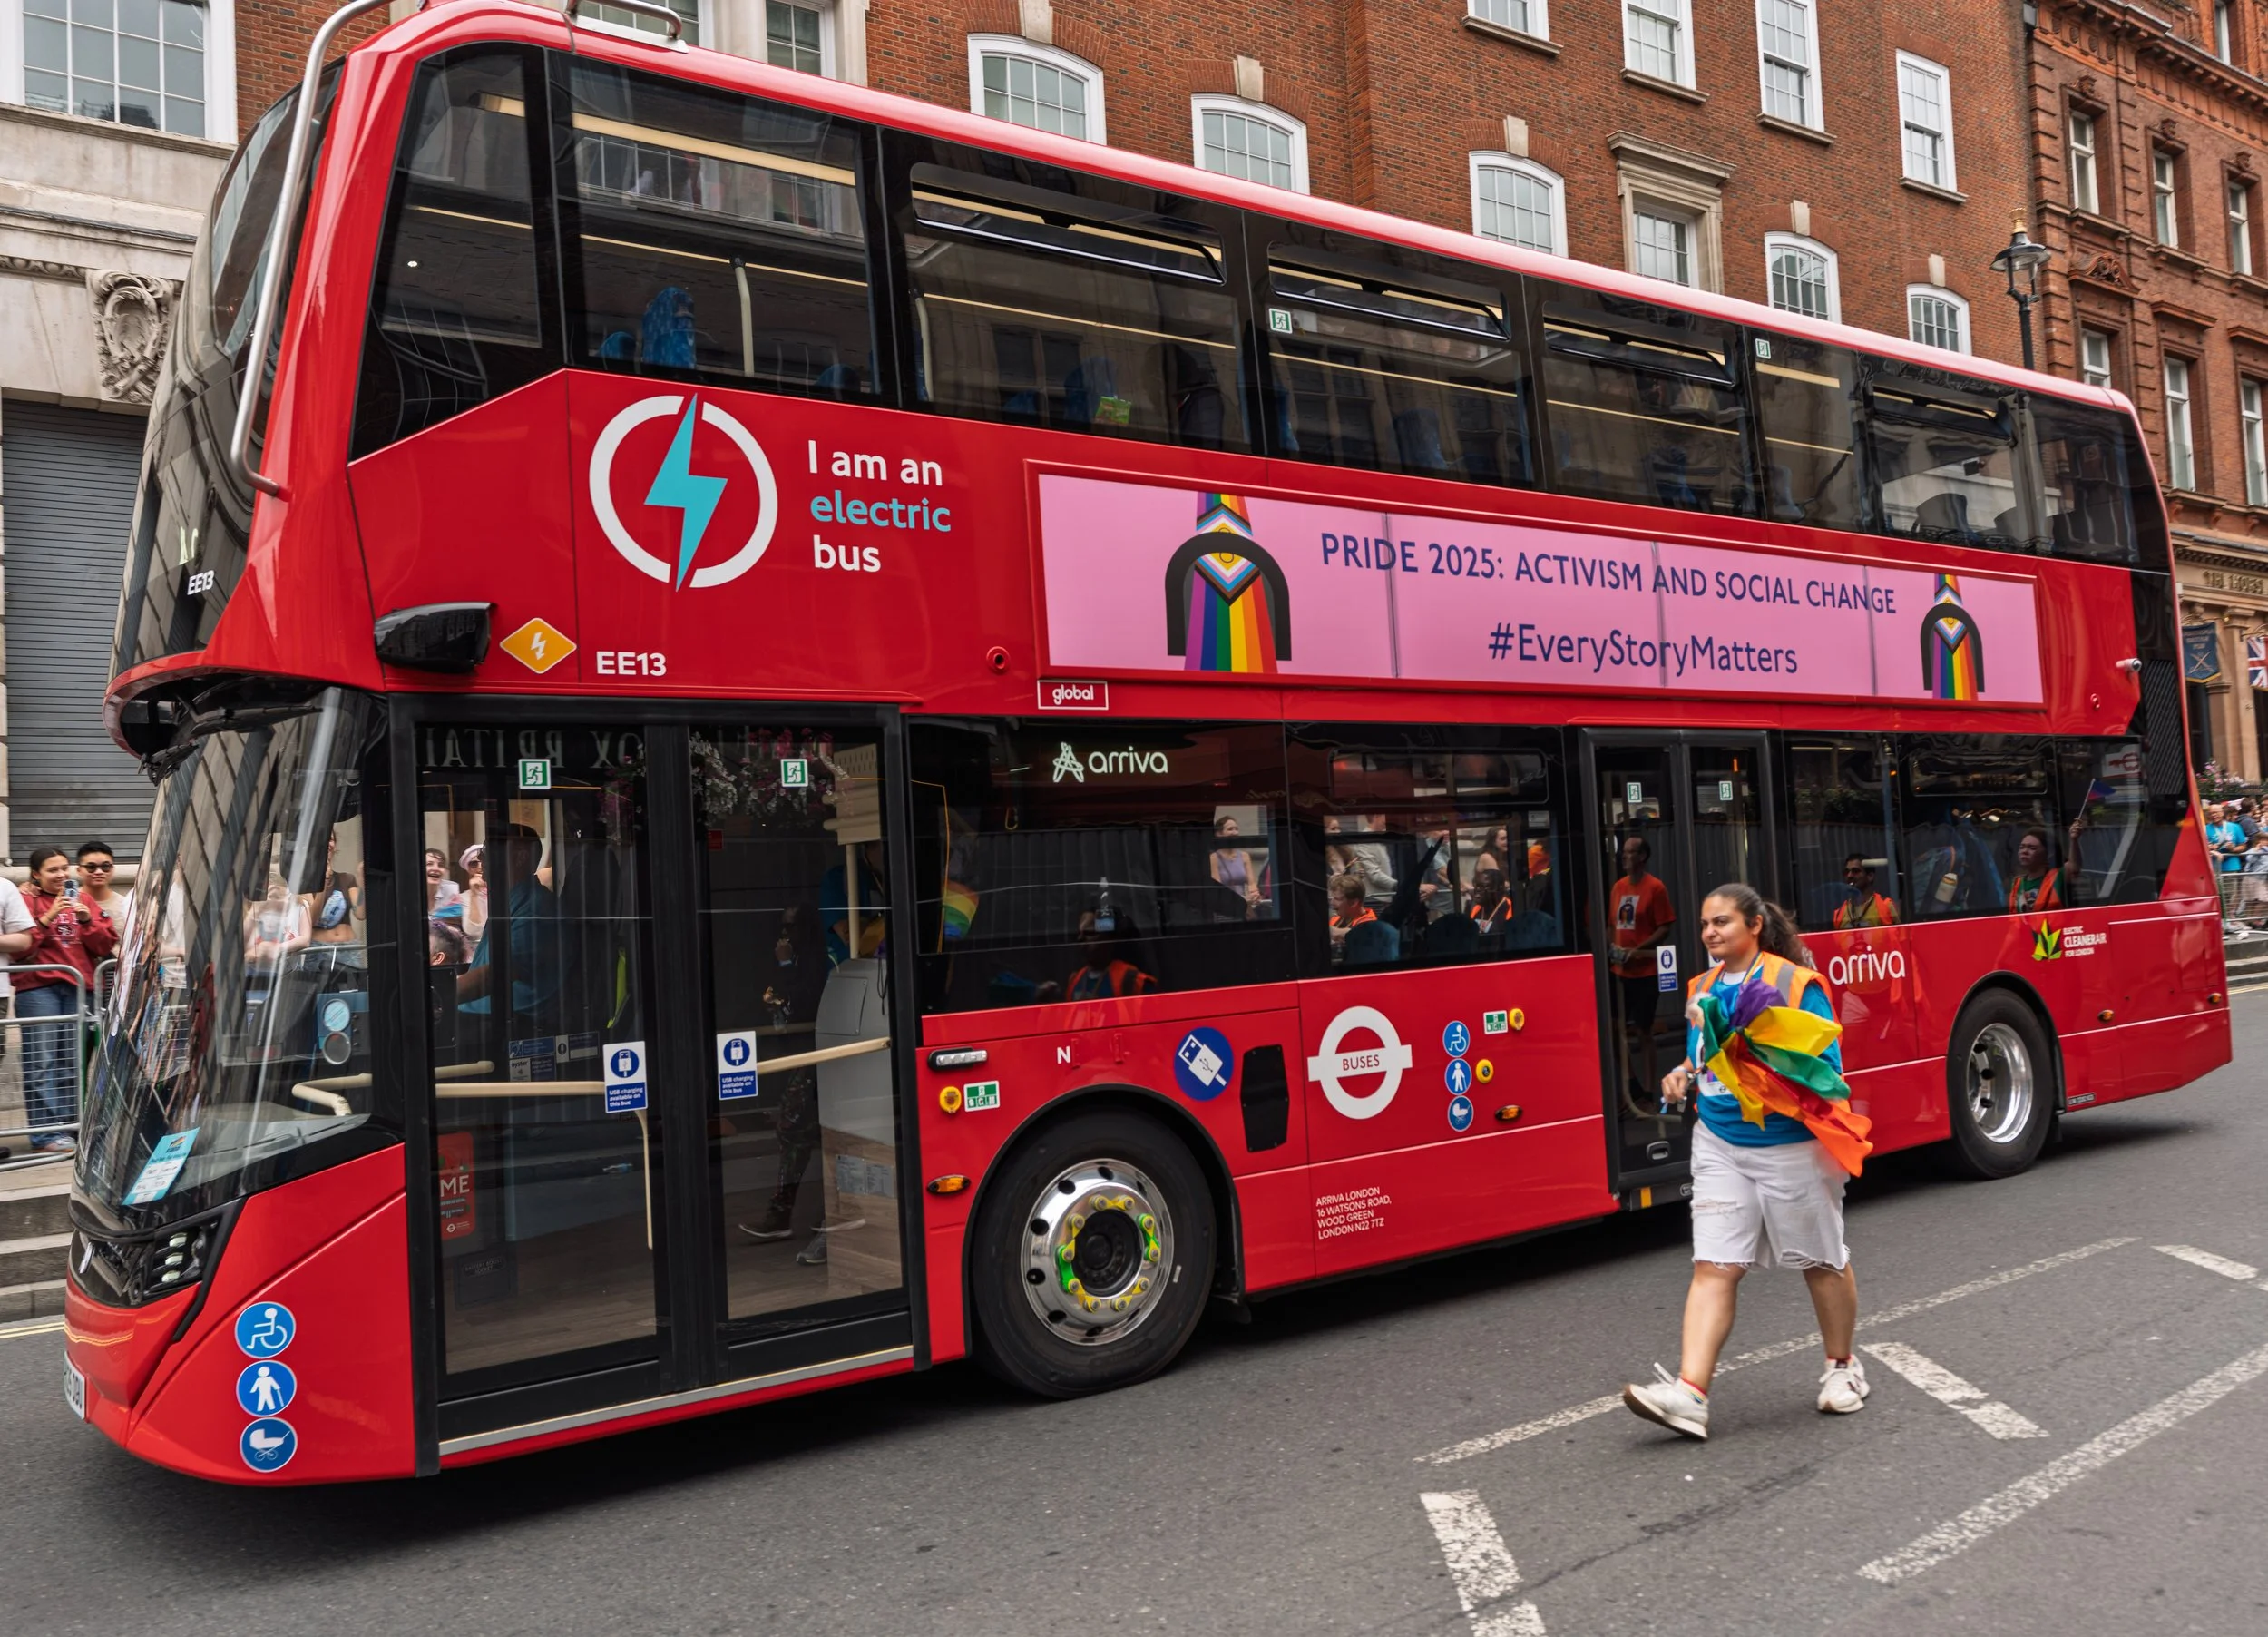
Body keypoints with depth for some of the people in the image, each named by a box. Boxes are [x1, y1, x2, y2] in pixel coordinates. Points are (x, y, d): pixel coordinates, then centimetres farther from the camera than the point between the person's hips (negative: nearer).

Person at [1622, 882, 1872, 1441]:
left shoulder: (1797, 983, -10)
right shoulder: (1702, 990, 9)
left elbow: (1827, 1069, -14)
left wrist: (1773, 1070, -26)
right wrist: (1685, 1076, 1)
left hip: (1790, 1144, -4)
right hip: (1720, 1145, 5)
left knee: (1822, 1260, 13)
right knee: (1714, 1266, -4)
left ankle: (1842, 1366, 35)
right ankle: (1689, 1393, -11)